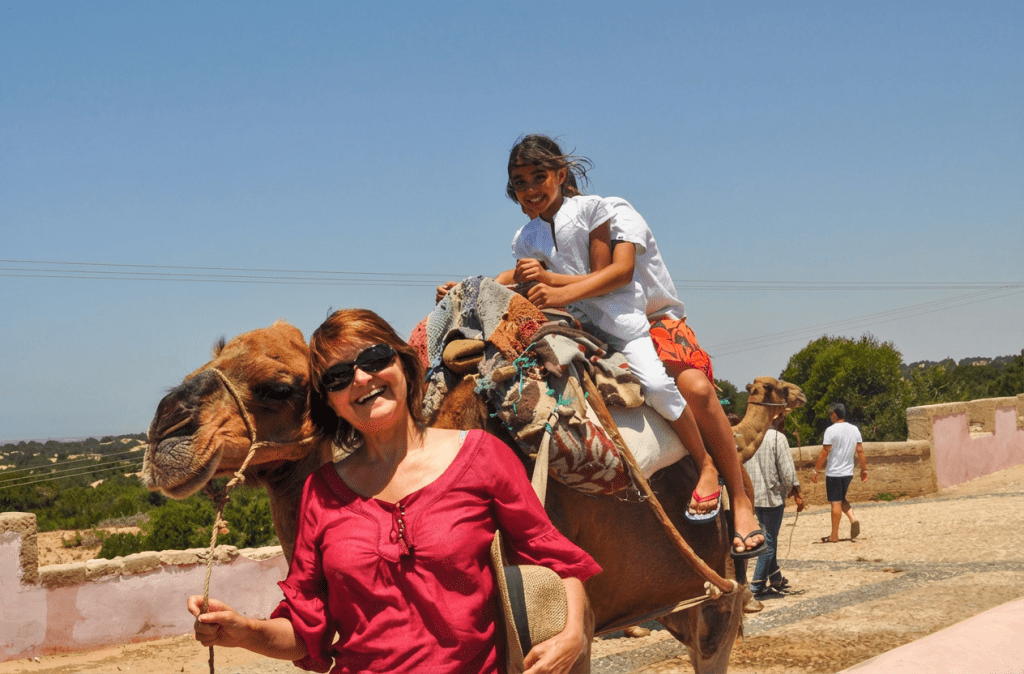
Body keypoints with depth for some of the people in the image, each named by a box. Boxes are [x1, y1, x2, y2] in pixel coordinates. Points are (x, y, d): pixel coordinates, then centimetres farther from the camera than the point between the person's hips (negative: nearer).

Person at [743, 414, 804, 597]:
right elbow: (787, 470, -13)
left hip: (754, 496, 7)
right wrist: (796, 494, -5)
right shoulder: (778, 438, -11)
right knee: (769, 541, -2)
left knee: (769, 538, 18)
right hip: (772, 496, -7)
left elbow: (744, 468, 14)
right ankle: (757, 585, -2)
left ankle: (776, 579, 26)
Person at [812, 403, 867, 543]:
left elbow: (824, 453, -14)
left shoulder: (831, 430, -13)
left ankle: (834, 535, 5)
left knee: (836, 502, -1)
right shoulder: (855, 430, 5)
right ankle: (853, 519, -3)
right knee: (841, 499, 22)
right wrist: (864, 469, 15)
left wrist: (816, 471, -8)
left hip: (834, 472, -6)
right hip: (849, 472, 6)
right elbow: (860, 451, 7)